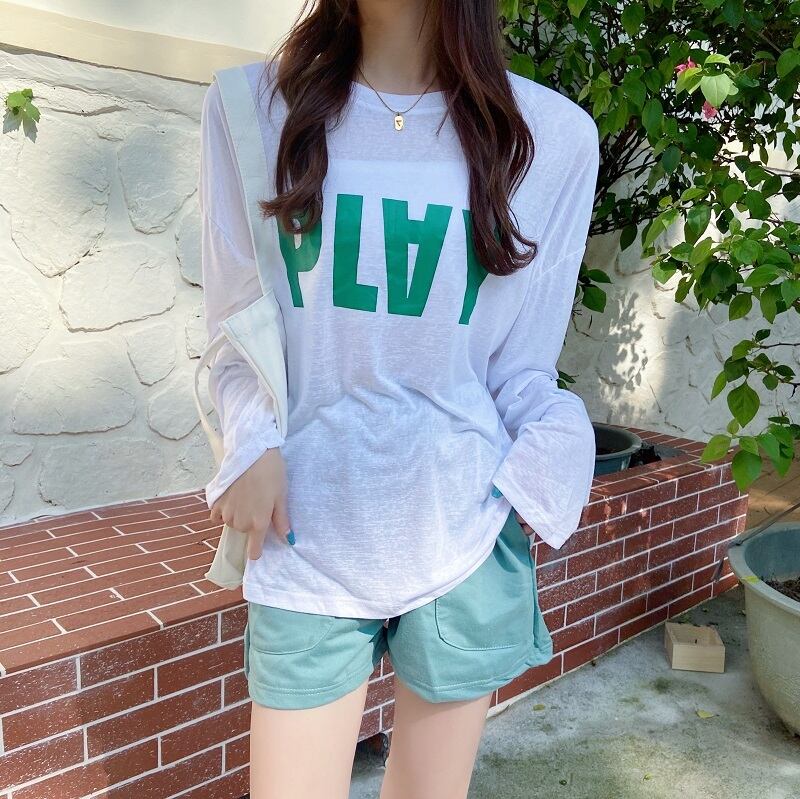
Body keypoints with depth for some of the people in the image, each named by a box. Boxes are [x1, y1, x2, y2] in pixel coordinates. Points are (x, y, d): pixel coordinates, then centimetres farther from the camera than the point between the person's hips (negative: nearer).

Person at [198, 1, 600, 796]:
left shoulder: (552, 134, -1)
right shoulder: (251, 106, 1)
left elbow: (523, 358, 5)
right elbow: (236, 321, 6)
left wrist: (538, 474, -7)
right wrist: (253, 445, -9)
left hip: (466, 538, 1)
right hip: (307, 537, 0)